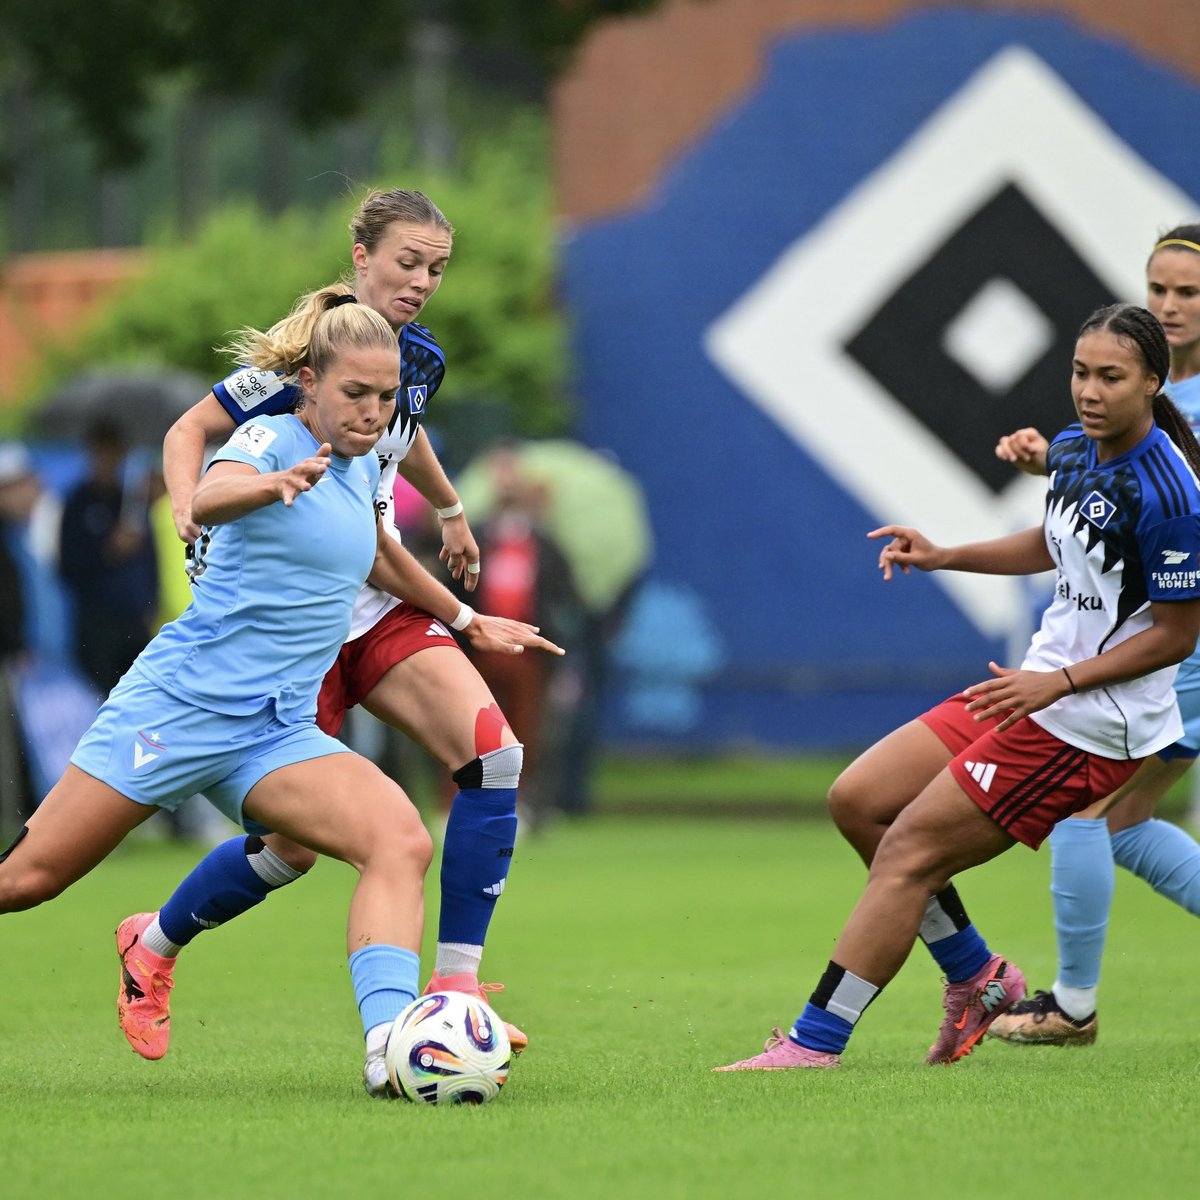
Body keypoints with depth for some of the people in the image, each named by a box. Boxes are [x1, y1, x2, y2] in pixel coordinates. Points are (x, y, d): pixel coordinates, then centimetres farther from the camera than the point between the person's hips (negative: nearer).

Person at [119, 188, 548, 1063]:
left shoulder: (420, 359, 6)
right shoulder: (306, 353, -16)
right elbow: (189, 432, -8)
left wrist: (450, 511, 44)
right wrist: (192, 518, -26)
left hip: (380, 603, 6)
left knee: (494, 754, -17)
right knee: (295, 843, -4)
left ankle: (455, 987, -11)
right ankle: (153, 943, 25)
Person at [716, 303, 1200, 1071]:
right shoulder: (1075, 450, 6)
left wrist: (1059, 683, -23)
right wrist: (943, 557, 12)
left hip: (1090, 727, -9)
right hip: (1036, 693, 10)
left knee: (909, 851, -12)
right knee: (860, 800, 8)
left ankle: (815, 1043, -6)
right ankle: (978, 978, 18)